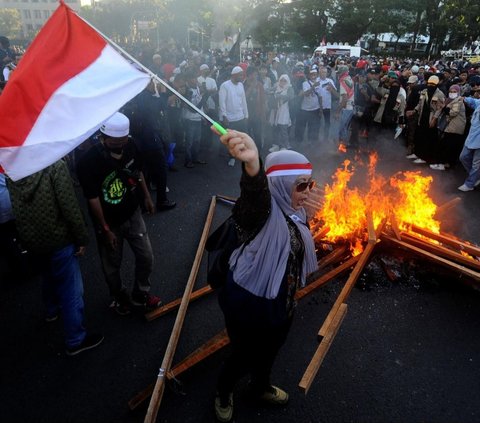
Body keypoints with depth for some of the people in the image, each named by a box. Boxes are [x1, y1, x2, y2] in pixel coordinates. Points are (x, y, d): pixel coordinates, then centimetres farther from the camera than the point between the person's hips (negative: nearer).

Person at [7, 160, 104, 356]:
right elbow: (69, 207, -22)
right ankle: (76, 340, 18)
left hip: (30, 239, 7)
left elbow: (16, 206, 9)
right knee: (71, 289, 6)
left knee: (49, 277, 31)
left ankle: (53, 309, 56)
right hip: (58, 239, -7)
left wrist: (26, 232, 21)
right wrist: (81, 238, -11)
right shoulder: (55, 165, -20)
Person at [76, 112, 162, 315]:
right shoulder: (88, 162, -26)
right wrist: (106, 230, -13)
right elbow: (93, 200, -18)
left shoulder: (129, 146, -14)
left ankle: (141, 294, 36)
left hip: (133, 214, 4)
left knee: (146, 257, 10)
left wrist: (147, 197, 14)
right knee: (112, 265, 15)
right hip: (109, 222, -3)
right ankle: (119, 297, 43)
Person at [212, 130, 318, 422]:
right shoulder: (264, 210, -27)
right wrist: (252, 164, -75)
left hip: (280, 304, 7)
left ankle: (261, 387, 60)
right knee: (244, 355, 16)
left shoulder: (296, 214, -2)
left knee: (268, 352, 29)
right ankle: (223, 391, 50)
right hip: (248, 305, -7)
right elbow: (255, 194, -53)